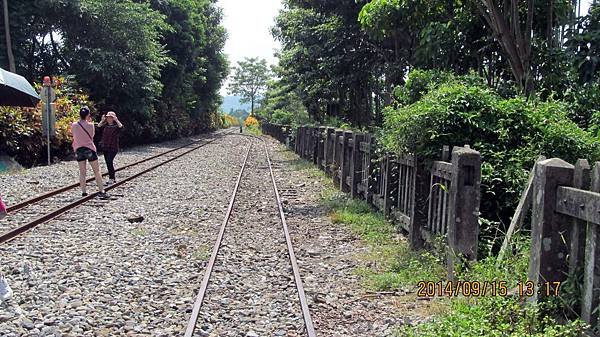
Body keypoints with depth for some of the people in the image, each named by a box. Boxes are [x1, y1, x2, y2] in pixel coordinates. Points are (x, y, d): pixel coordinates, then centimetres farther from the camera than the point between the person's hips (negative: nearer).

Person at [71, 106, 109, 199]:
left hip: (79, 149, 4)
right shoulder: (90, 125, -11)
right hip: (89, 149, -3)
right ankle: (101, 191, -5)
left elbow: (74, 135, 13)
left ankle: (83, 192, 8)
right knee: (97, 171, 1)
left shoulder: (74, 125, -1)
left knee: (82, 172, 10)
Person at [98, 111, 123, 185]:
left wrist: (116, 120, -22)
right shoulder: (105, 126, 10)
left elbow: (121, 126, -25)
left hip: (113, 148, -6)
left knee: (109, 161, -18)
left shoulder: (116, 126, -4)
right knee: (108, 163, 10)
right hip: (105, 147, 6)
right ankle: (113, 178, 20)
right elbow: (99, 126, -4)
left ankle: (111, 178, -12)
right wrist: (103, 120, -6)